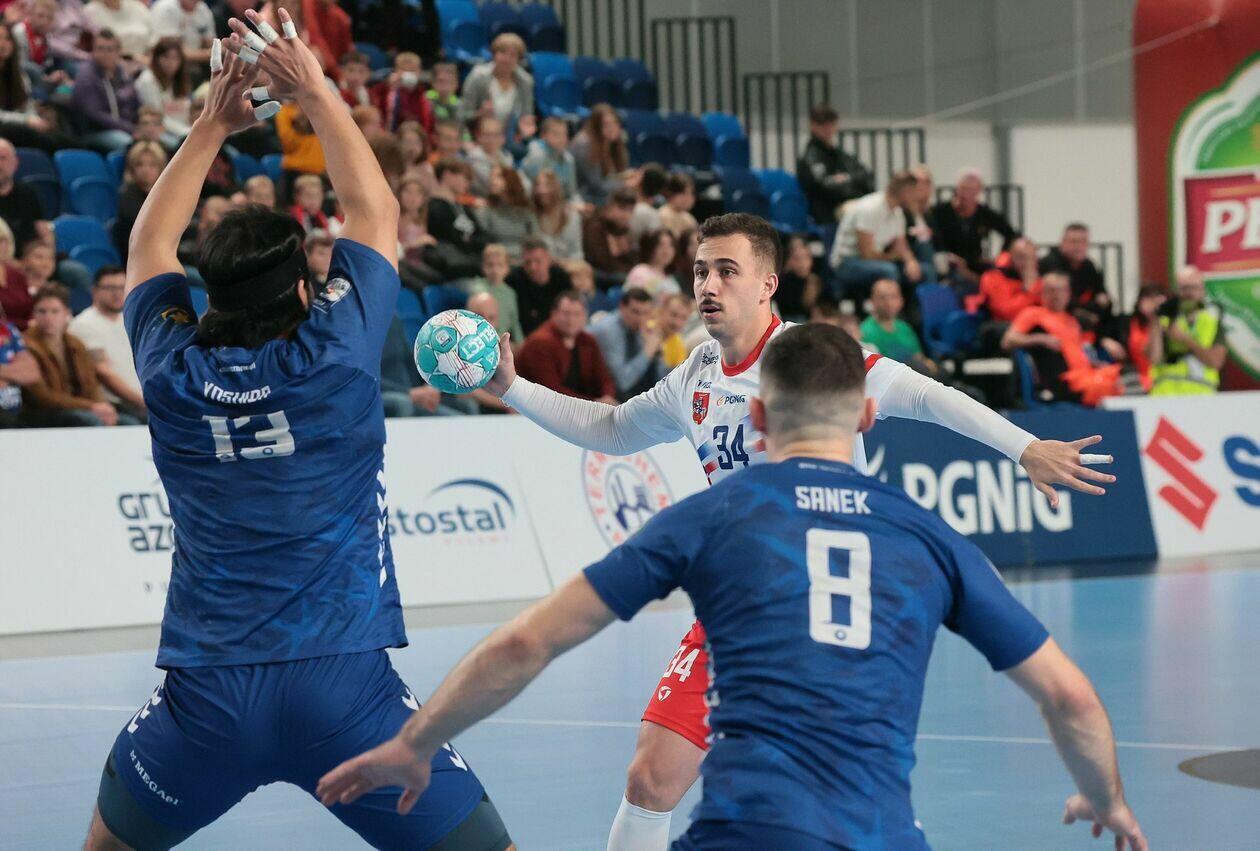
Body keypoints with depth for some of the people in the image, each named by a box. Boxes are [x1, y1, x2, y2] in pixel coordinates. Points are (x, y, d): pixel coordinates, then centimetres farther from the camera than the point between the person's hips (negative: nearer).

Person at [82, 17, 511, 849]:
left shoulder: (173, 371, 2)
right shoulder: (334, 356, -4)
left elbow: (150, 243, 23)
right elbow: (375, 210, 13)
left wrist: (213, 121, 26)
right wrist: (316, 90, 18)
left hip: (205, 694, 3)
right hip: (342, 686, -3)